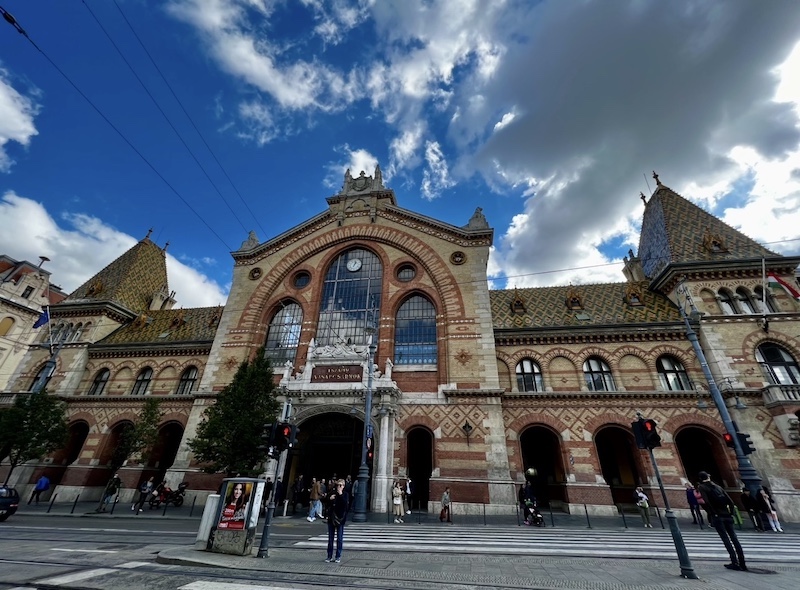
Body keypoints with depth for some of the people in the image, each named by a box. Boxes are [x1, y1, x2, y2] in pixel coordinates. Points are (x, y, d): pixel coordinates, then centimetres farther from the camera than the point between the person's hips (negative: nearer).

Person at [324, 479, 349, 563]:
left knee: (339, 539, 7)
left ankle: (338, 556, 19)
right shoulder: (331, 493, 0)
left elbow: (346, 504, -20)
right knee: (330, 539, 12)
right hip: (331, 518, 2)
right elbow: (325, 501, 3)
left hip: (340, 519, -2)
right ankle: (329, 556, 24)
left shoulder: (345, 494, -6)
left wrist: (341, 495, -24)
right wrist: (329, 498, -17)